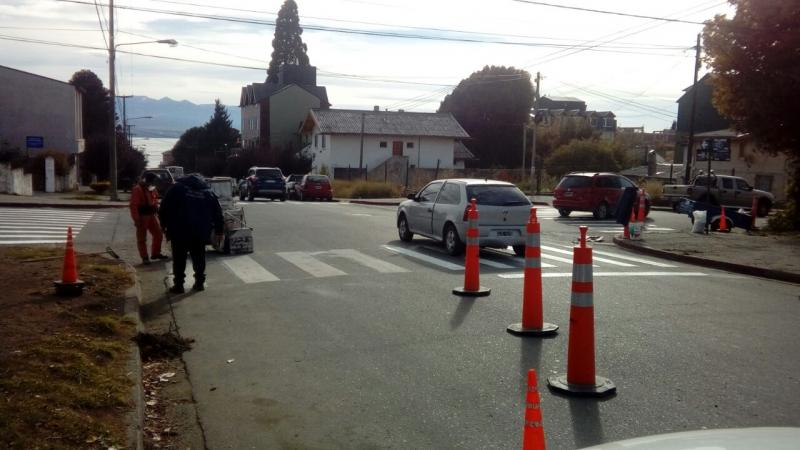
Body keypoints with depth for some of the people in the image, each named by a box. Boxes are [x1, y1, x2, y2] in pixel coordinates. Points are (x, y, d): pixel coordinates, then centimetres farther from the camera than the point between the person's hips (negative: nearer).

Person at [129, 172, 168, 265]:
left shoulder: (152, 188, 11)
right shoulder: (137, 189, -15)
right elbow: (133, 205, -19)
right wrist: (136, 219, -23)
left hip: (151, 215, 8)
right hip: (142, 216, -8)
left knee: (158, 234, 12)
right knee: (142, 238, 1)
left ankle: (155, 253, 25)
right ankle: (145, 257, 6)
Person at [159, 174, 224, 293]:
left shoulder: (177, 188, 5)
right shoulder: (208, 192, 13)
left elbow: (164, 210, 0)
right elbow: (217, 212, 15)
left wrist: (165, 226, 9)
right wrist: (218, 231, 21)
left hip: (180, 230, -2)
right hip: (201, 231, 3)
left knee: (179, 258, 6)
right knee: (199, 256, 15)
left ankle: (178, 285, 6)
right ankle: (200, 283, 17)